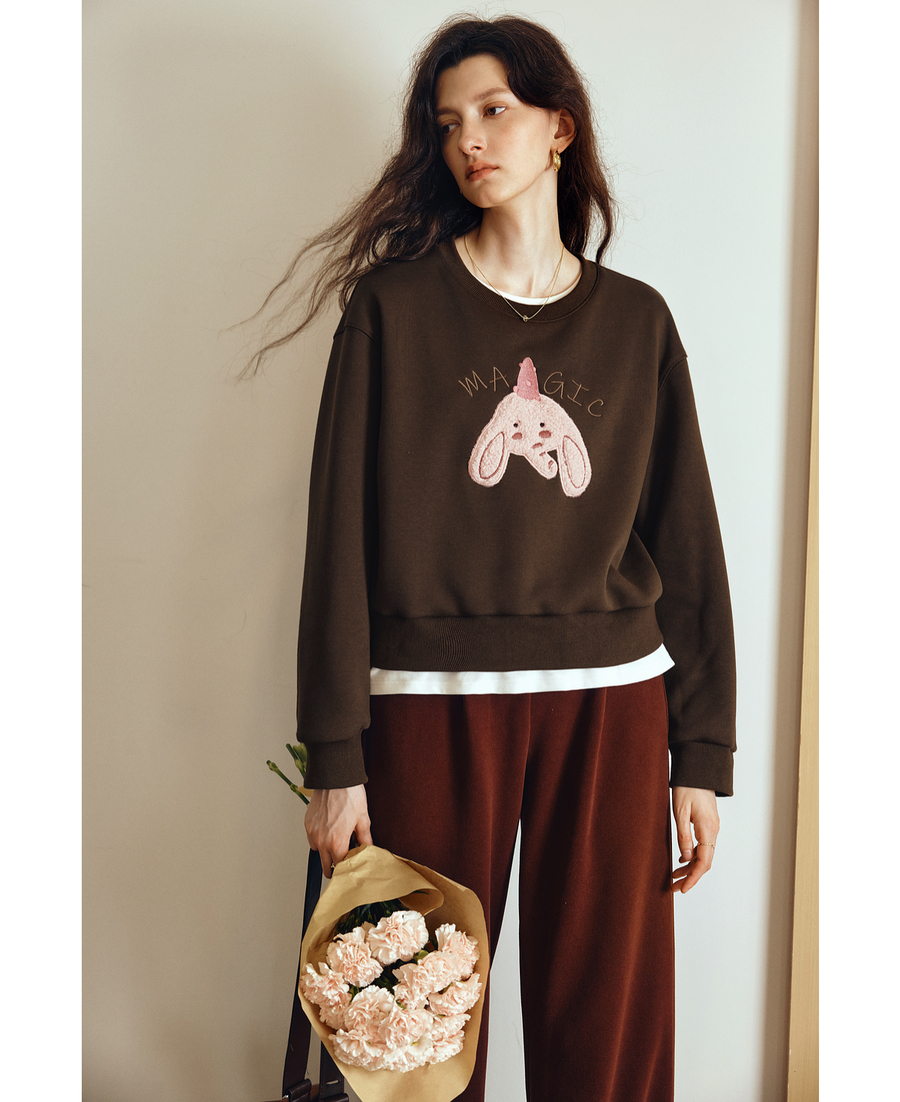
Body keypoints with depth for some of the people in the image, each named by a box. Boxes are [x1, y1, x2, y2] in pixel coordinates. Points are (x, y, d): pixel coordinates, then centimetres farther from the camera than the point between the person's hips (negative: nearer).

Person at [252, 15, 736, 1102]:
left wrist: (702, 756, 4)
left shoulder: (635, 320, 9)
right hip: (431, 708, -1)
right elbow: (340, 532, -2)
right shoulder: (396, 305, 3)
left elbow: (683, 539, 8)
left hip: (611, 703, 2)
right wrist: (335, 757, -6)